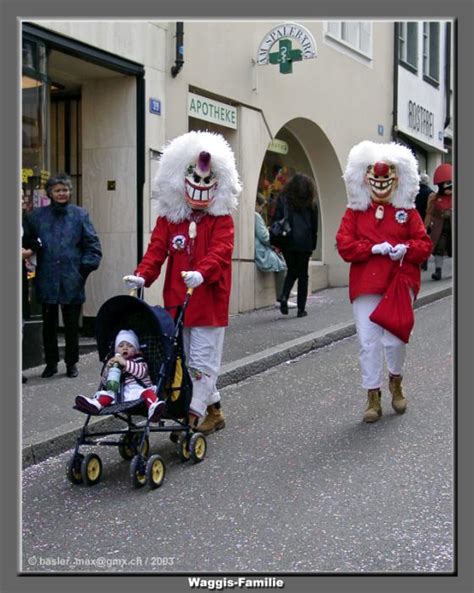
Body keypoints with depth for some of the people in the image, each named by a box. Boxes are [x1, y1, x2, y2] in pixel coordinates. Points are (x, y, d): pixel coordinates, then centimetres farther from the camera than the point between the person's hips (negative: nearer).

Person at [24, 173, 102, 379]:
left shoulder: (80, 215, 1)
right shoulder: (37, 216, 4)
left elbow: (93, 245, 0)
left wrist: (85, 268, -6)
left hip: (72, 282, -1)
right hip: (46, 281, 1)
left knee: (72, 324, 8)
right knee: (49, 324, 10)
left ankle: (72, 363, 21)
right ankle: (51, 362, 23)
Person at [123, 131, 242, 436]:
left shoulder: (221, 219, -3)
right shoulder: (169, 218, 8)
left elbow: (220, 252, -18)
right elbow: (157, 249, -2)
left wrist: (201, 273, -37)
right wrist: (142, 275, -20)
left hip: (209, 302, -5)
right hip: (177, 302, 5)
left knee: (202, 362, -3)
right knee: (187, 360, 13)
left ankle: (191, 416, -1)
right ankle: (214, 411, 28)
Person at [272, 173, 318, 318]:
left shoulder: (283, 200, 0)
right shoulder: (310, 204, 1)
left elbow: (276, 221, -2)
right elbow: (314, 227, 5)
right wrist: (313, 245, 12)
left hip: (287, 243, 1)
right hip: (304, 244, -1)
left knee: (291, 271, 19)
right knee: (303, 274, 9)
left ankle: (284, 296, -6)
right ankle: (301, 309, 8)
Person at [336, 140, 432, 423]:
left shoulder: (407, 211, 7)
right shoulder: (354, 212, 7)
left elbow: (424, 245, 3)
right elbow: (344, 245, -4)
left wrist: (406, 249, -18)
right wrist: (374, 248, -16)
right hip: (366, 285, 0)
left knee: (395, 339, -2)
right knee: (368, 341, 0)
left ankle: (396, 381, 29)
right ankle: (373, 397, 12)